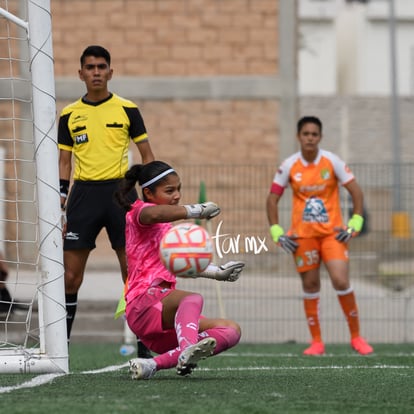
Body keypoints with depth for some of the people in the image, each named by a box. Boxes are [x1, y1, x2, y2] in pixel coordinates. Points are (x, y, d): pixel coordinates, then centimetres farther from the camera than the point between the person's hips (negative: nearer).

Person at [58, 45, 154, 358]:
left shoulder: (127, 109, 3)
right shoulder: (69, 115, 8)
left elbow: (147, 155, 7)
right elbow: (64, 162, 11)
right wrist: (59, 208, 4)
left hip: (120, 191, -1)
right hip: (84, 194, 2)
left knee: (133, 271, -3)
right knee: (70, 275, -1)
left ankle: (143, 342, 3)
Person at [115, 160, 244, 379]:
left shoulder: (165, 226, 30)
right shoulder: (139, 211, 2)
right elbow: (154, 214, -25)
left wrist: (216, 272, 38)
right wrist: (195, 210, -33)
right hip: (144, 303, -9)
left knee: (231, 330, -7)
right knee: (193, 299, -36)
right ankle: (187, 351, -70)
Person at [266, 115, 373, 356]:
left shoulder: (332, 162, -4)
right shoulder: (289, 166, -1)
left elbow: (356, 192, 0)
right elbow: (272, 200, 5)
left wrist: (354, 226, -7)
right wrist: (277, 233, -2)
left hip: (332, 233, -1)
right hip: (303, 235, 1)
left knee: (341, 282, -13)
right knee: (310, 285, 3)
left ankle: (356, 336, 2)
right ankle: (317, 342, 14)